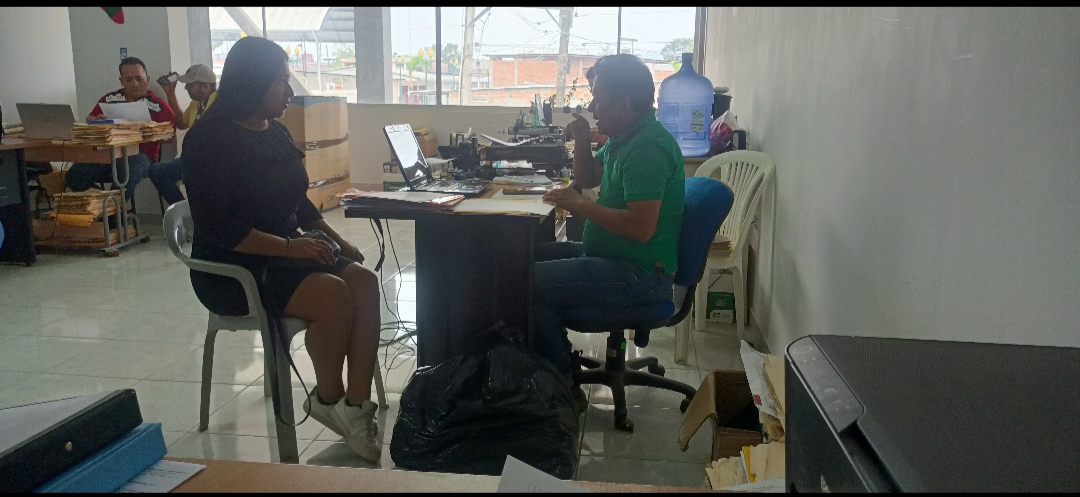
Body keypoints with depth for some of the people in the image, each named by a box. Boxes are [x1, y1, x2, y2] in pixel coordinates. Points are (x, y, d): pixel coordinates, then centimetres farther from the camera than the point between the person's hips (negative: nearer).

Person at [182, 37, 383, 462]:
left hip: (286, 253, 8)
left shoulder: (276, 132, 10)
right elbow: (216, 226, -21)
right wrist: (287, 246, -26)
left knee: (364, 283, -19)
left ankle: (357, 405, -19)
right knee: (334, 294, -29)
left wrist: (335, 238, 4)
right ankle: (328, 399, -6)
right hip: (233, 269, -7)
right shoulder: (210, 139, -13)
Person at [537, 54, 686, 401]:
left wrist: (580, 205, -19)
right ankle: (558, 367, 16)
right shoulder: (625, 138, 11)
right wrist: (582, 141, 6)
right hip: (611, 254, 11)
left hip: (640, 274, -11)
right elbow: (588, 178, 26)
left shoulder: (647, 147, -21)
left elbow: (641, 227, -29)